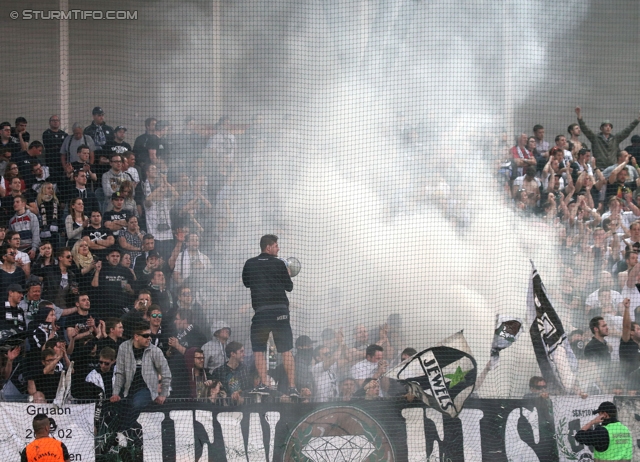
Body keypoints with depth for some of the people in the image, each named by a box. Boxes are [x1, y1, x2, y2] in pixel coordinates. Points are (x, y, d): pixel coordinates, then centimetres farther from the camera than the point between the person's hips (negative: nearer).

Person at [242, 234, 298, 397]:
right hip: (280, 311, 0)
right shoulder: (278, 264, 0)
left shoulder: (250, 264, 5)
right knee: (287, 351, 3)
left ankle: (263, 385, -5)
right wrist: (287, 275, 26)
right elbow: (289, 287, 7)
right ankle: (292, 387, -1)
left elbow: (246, 282, 22)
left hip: (261, 311, 0)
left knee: (258, 350, 9)